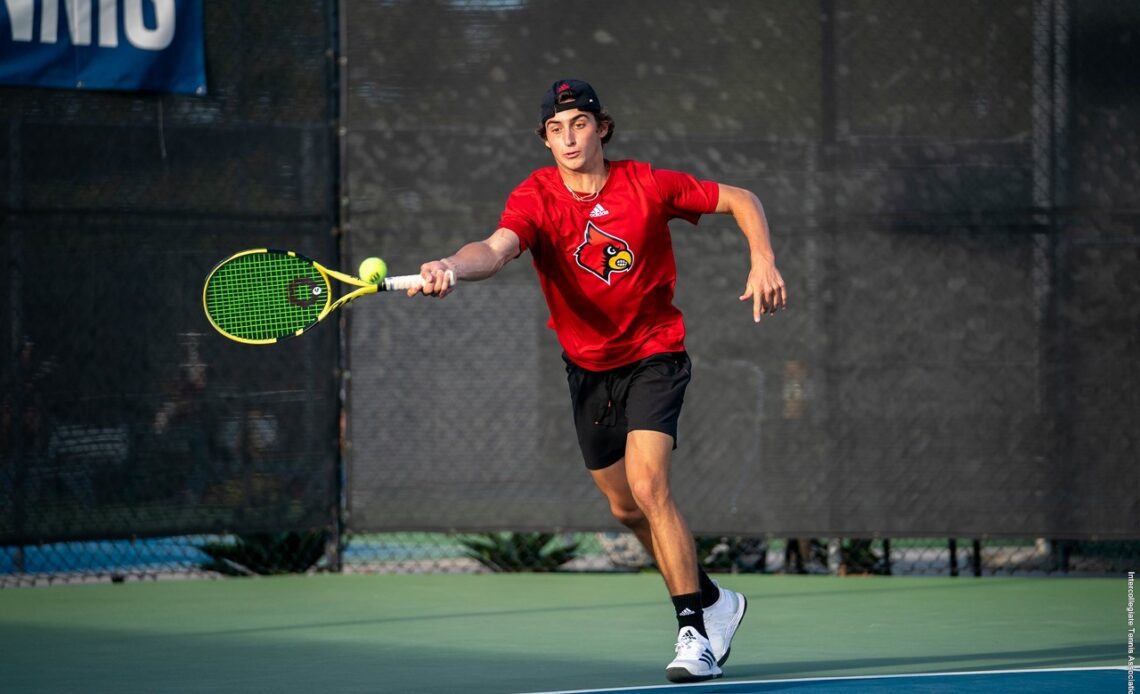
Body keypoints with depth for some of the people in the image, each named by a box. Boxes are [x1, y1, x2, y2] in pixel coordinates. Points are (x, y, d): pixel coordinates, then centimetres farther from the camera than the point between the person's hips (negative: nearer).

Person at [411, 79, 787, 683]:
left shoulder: (647, 185, -12)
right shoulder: (536, 196, -13)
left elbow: (740, 200, 2)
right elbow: (496, 249, -34)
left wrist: (763, 261, -14)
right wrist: (450, 266, -55)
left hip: (653, 355, -4)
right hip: (588, 368, 4)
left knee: (647, 485, -22)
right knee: (625, 509, 13)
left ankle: (696, 632, -16)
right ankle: (713, 600, 35)